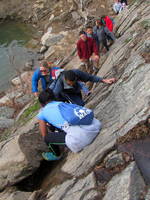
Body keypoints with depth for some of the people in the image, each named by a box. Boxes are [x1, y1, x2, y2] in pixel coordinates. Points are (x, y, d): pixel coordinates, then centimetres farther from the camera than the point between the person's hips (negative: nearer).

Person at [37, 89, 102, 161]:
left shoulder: (42, 113, 16)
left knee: (47, 137, 15)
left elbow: (45, 136, 24)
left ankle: (57, 155, 40)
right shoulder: (64, 103, 30)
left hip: (81, 136, -7)